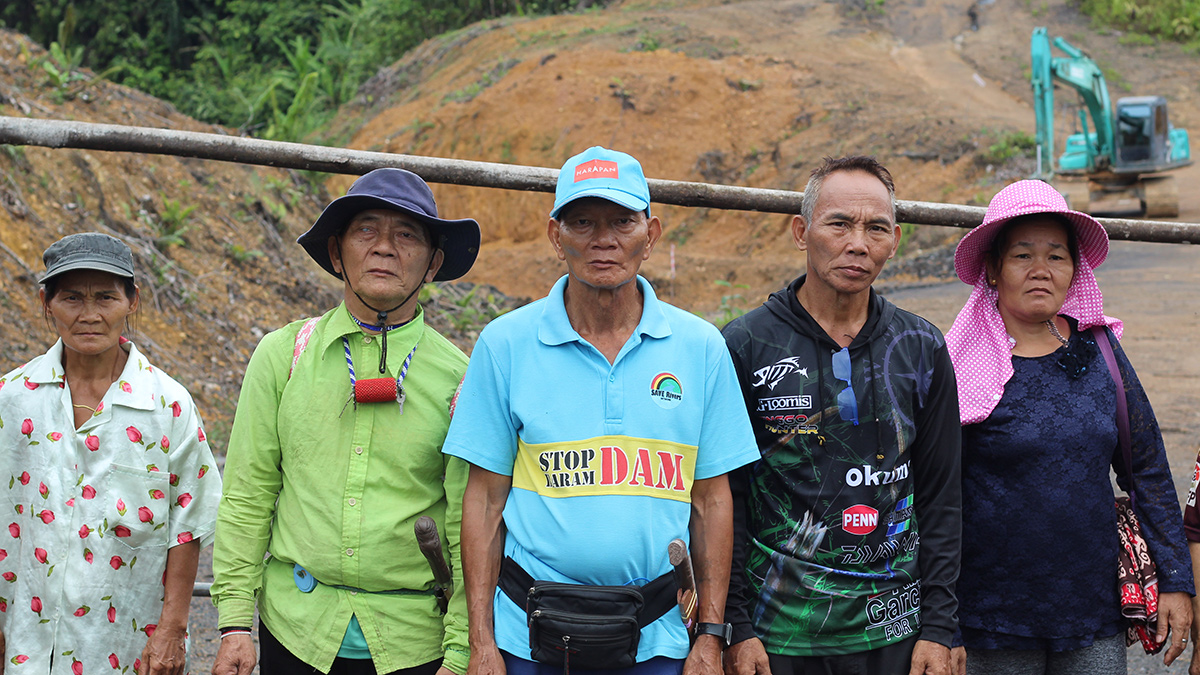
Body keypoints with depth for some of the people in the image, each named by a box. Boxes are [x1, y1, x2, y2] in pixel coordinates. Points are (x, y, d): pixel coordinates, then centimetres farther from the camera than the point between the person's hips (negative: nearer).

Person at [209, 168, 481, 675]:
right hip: (295, 628, 1)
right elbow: (247, 496, 2)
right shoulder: (282, 356, 1)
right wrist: (235, 620, -2)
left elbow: (470, 529, -3)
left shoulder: (458, 377, -3)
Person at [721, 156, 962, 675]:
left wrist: (937, 628, 1)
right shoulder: (743, 346, -4)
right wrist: (736, 629, -7)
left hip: (892, 632, 2)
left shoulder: (922, 349, 4)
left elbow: (941, 497, 6)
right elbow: (722, 499, -3)